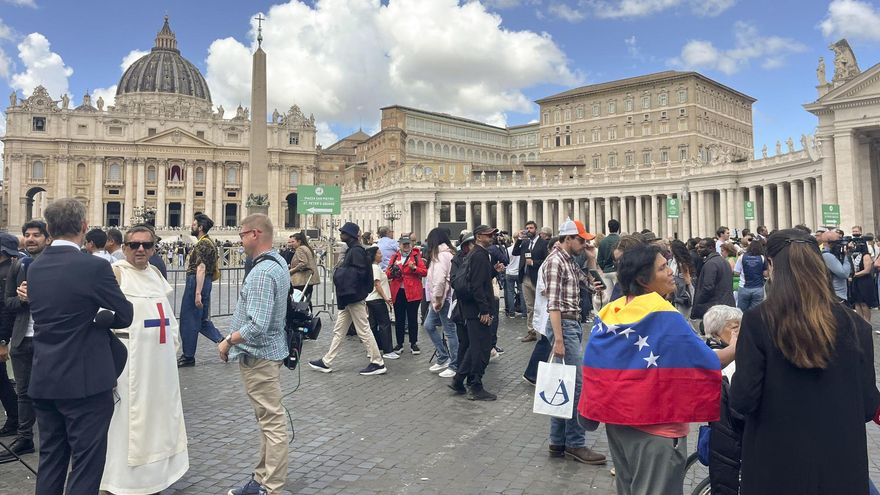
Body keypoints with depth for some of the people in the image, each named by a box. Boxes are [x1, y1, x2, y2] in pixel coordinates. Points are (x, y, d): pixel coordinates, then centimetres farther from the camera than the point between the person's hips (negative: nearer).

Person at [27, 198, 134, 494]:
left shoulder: (34, 268, 3)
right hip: (86, 381, -7)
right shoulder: (94, 267, -17)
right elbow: (125, 315, -8)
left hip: (44, 381, 7)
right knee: (87, 462, 4)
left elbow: (46, 313, 11)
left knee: (50, 459, 19)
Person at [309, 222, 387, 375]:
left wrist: (341, 270, -14)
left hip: (355, 297, -10)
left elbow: (359, 272, -22)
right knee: (338, 330, 13)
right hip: (348, 297, 10)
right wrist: (341, 269, 2)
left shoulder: (356, 250, -16)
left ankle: (378, 364, 7)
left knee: (364, 331, -2)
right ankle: (326, 362, 21)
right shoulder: (351, 249, 14)